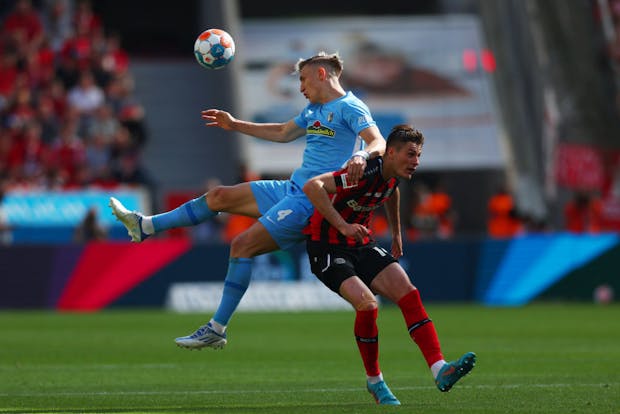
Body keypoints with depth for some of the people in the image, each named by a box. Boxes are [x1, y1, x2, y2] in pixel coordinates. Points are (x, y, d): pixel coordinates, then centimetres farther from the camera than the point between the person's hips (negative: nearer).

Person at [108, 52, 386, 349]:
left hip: (309, 202, -9)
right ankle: (145, 226, 21)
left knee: (243, 245, -17)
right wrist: (235, 125, 36)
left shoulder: (350, 108, -10)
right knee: (220, 196, 12)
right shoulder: (314, 109, 18)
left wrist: (362, 156, -45)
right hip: (290, 189, 9)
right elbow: (283, 133, 34)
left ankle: (216, 331, -13)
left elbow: (379, 143, -23)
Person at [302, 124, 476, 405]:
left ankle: (440, 371, -17)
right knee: (367, 303, -27)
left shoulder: (393, 175, 1)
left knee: (408, 293, -12)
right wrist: (342, 226, -38)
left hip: (361, 245, 8)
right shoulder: (366, 173, -26)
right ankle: (374, 381, -5)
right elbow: (312, 187, -36)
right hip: (327, 248, -8)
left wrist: (396, 233, 31)